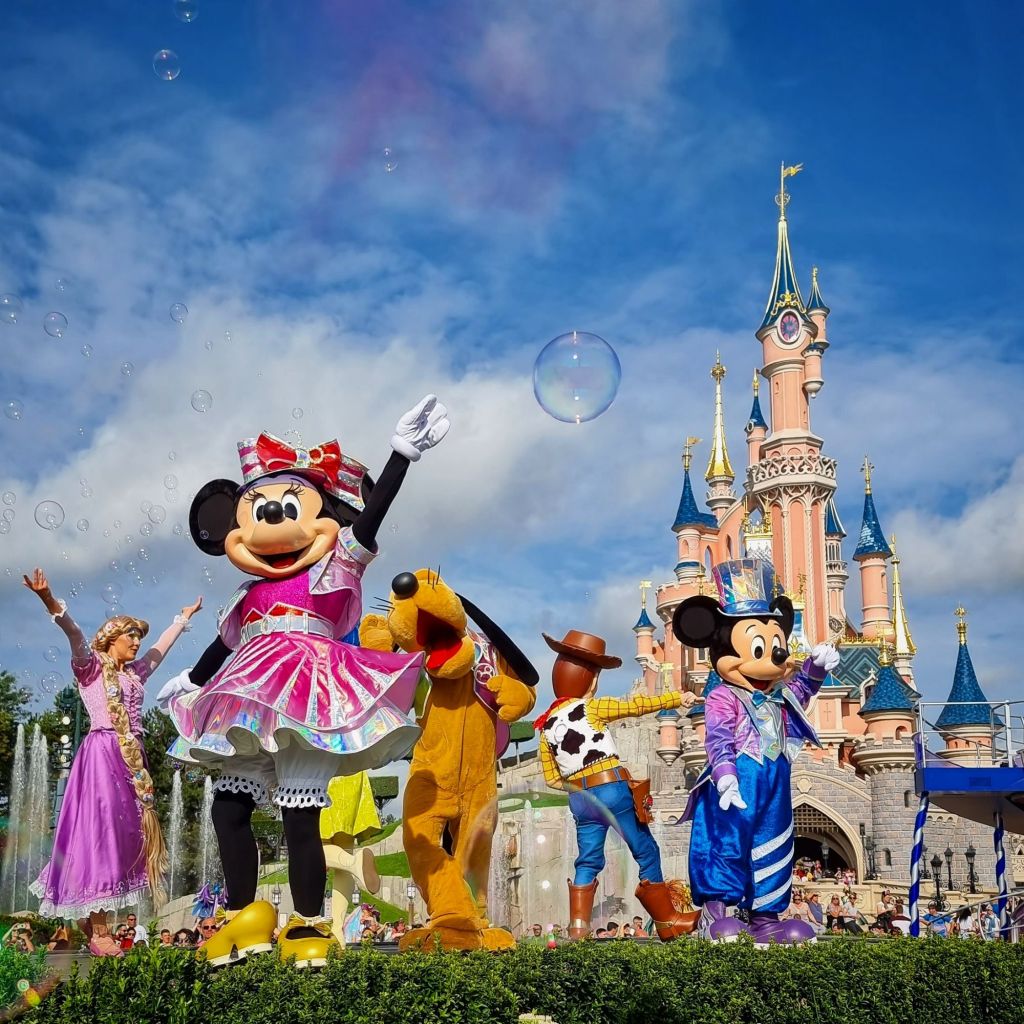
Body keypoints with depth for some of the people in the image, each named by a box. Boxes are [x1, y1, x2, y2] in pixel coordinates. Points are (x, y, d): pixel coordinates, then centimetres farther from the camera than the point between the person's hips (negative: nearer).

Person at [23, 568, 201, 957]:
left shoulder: (135, 673, 20)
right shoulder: (90, 665, 2)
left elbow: (163, 645, 35)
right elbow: (75, 635, -17)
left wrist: (184, 616, 48)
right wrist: (51, 603, -35)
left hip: (133, 760, 8)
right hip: (103, 755, -8)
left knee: (130, 834, 3)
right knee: (100, 834, -11)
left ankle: (102, 925, 7)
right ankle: (99, 935, -13)